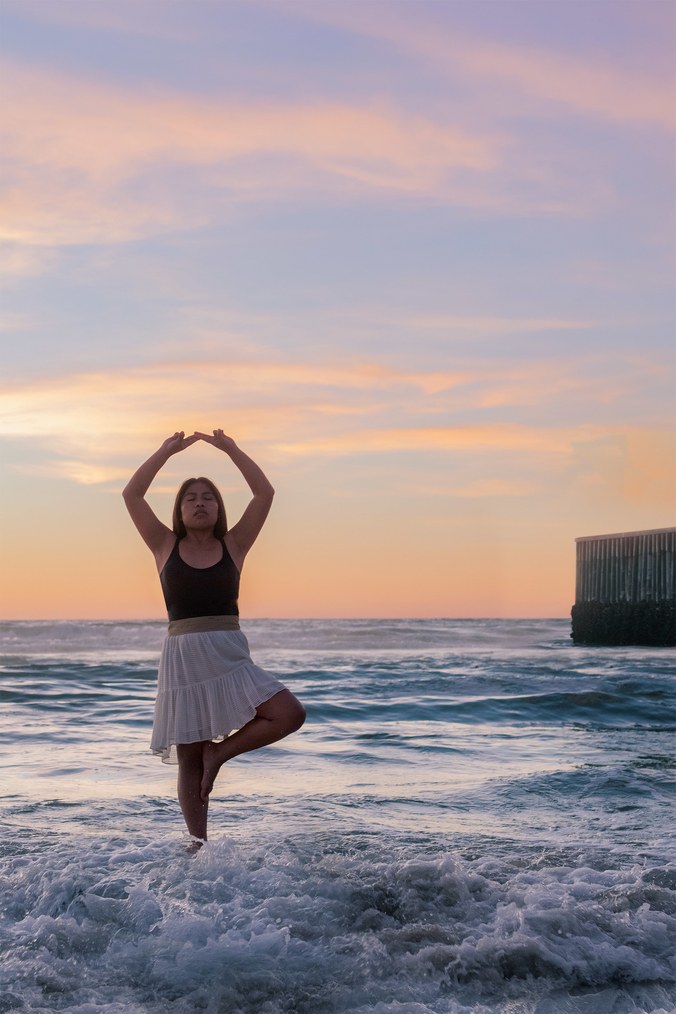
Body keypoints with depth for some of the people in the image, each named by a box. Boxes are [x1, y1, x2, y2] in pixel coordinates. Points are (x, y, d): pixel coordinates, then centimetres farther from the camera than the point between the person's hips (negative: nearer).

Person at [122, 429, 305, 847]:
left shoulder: (233, 545, 7)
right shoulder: (165, 546, 7)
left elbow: (265, 493, 0)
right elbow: (132, 495, -1)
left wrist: (231, 448, 2)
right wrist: (167, 451, 1)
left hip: (230, 656, 1)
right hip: (183, 658, -1)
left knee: (290, 714, -16)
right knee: (189, 761, 2)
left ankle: (219, 753, 4)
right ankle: (198, 845, 15)